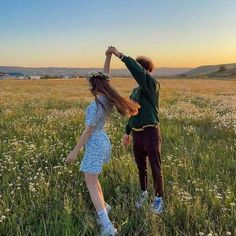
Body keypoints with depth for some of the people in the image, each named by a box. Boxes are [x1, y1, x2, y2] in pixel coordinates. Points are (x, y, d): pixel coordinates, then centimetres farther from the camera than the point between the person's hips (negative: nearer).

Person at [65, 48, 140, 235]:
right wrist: (109, 57, -1)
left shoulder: (95, 106, -23)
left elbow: (88, 131, -20)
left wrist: (75, 151, -14)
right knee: (91, 177, 25)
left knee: (91, 184, -4)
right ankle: (103, 206, 39)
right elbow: (105, 76, 9)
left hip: (95, 145, -9)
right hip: (103, 142, 9)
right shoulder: (108, 98, -1)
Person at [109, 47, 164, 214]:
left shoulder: (153, 85, -12)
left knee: (156, 168, 5)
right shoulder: (135, 91, 11)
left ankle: (159, 198, 23)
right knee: (141, 167, 19)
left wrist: (121, 55, -28)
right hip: (137, 134, 7)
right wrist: (127, 132, 20)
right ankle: (144, 193, 38)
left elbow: (138, 71, -31)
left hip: (151, 133, -7)